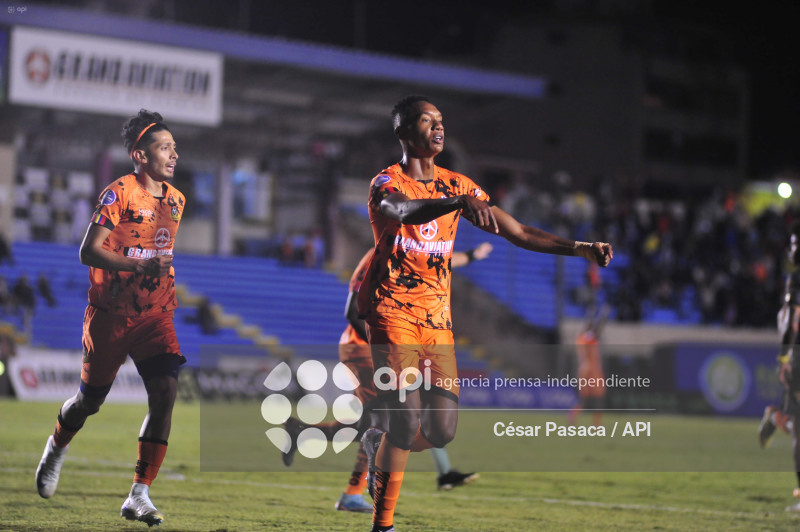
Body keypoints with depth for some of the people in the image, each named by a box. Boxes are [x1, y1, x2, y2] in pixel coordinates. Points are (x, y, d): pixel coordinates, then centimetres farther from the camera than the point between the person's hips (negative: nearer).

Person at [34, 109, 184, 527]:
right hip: (110, 315, -4)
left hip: (155, 316, 4)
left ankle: (139, 495, -14)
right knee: (91, 399, 8)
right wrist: (140, 265, -29)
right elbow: (88, 251, -19)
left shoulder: (176, 200, 9)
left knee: (165, 391, -16)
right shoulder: (119, 194, -12)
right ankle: (56, 447, 44)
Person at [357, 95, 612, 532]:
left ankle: (379, 446, 27)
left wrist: (578, 249, -1)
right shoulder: (387, 183, -7)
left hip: (437, 318, 6)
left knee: (442, 431, -4)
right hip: (392, 311, -5)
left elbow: (518, 233, 11)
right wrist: (462, 202, -50)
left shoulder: (457, 186, 12)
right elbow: (402, 210, -32)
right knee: (408, 419, -17)